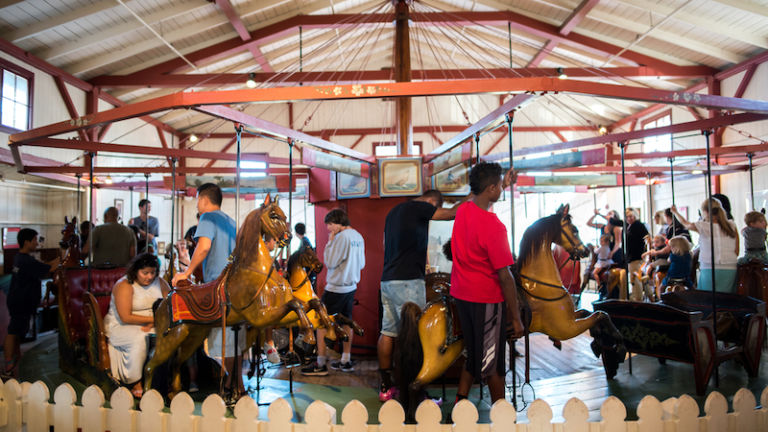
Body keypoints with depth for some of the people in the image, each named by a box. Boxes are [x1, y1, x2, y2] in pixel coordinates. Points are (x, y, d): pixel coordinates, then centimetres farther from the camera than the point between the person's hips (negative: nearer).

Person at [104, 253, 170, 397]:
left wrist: (154, 323, -16)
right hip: (121, 326, -5)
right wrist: (152, 318, -20)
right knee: (139, 338, -35)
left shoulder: (159, 282, 6)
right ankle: (136, 382, -23)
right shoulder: (124, 285, -11)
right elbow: (126, 317, -19)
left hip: (151, 326, 5)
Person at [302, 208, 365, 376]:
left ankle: (320, 365, 3)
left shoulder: (342, 237, -18)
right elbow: (361, 263, 15)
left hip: (336, 288, -9)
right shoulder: (358, 236, 9)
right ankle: (346, 361, 21)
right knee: (346, 322, 14)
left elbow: (329, 262, -17)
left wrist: (330, 241, -10)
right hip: (351, 286, 9)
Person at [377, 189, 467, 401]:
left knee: (388, 332, 10)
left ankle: (386, 387, 18)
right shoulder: (418, 207, -7)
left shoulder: (394, 211, 20)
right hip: (407, 281, -9)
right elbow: (452, 213, -6)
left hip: (387, 280, 9)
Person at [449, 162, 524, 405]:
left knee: (473, 354, 21)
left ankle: (459, 403, 27)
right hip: (486, 299, -7)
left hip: (461, 294, 7)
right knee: (493, 364, 8)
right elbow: (505, 277, -21)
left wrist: (504, 185, 33)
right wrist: (516, 318, -14)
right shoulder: (493, 226, -23)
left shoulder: (462, 211, -1)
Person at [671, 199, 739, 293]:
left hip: (710, 270, -4)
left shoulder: (703, 226, -4)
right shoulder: (732, 226, 5)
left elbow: (685, 224, 17)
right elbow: (737, 252, 8)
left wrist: (675, 212, 34)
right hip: (731, 269, 4)